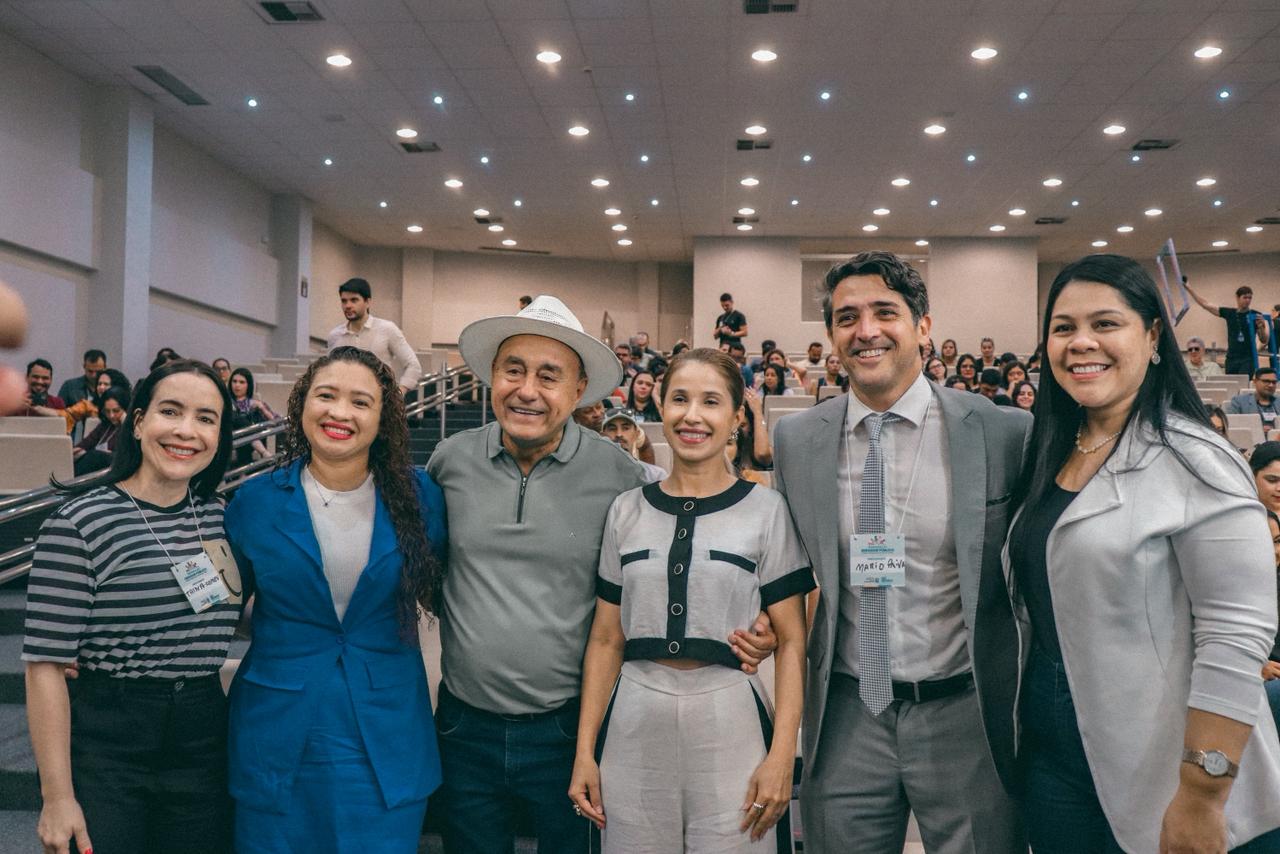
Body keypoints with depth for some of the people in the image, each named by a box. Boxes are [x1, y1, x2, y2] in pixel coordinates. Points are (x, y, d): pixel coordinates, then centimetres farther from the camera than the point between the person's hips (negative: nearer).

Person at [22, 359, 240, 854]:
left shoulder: (218, 516, 5)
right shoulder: (78, 522, -12)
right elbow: (46, 664, -13)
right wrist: (57, 798, -13)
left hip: (206, 745, 5)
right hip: (107, 756, -5)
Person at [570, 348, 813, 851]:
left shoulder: (767, 511, -2)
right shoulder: (626, 511, 6)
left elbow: (791, 643, -2)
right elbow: (606, 640, 8)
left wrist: (782, 755, -10)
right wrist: (584, 751, 4)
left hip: (730, 723, -2)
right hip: (634, 727, 3)